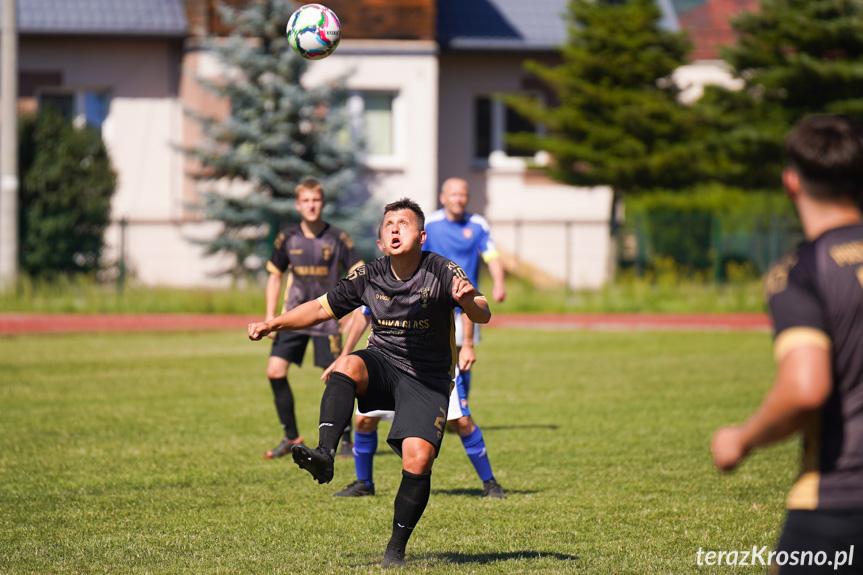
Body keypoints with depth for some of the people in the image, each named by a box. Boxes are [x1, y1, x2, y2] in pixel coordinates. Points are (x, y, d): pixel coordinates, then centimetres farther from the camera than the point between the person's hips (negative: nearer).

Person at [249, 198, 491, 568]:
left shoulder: (442, 272, -11)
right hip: (382, 363, 2)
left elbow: (483, 316, -21)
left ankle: (396, 548, -1)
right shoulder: (368, 277, -1)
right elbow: (322, 308, 11)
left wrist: (469, 301, -44)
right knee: (348, 366, -33)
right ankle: (324, 455, -47)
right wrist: (273, 325, 3)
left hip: (427, 381, -2)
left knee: (418, 459, -19)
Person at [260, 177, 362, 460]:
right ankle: (291, 438, 6)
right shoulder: (287, 238, 2)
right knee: (275, 371, -7)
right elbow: (275, 276, 13)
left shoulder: (338, 239, -6)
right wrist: (270, 317, 7)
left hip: (326, 317, -3)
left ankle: (345, 438, 11)